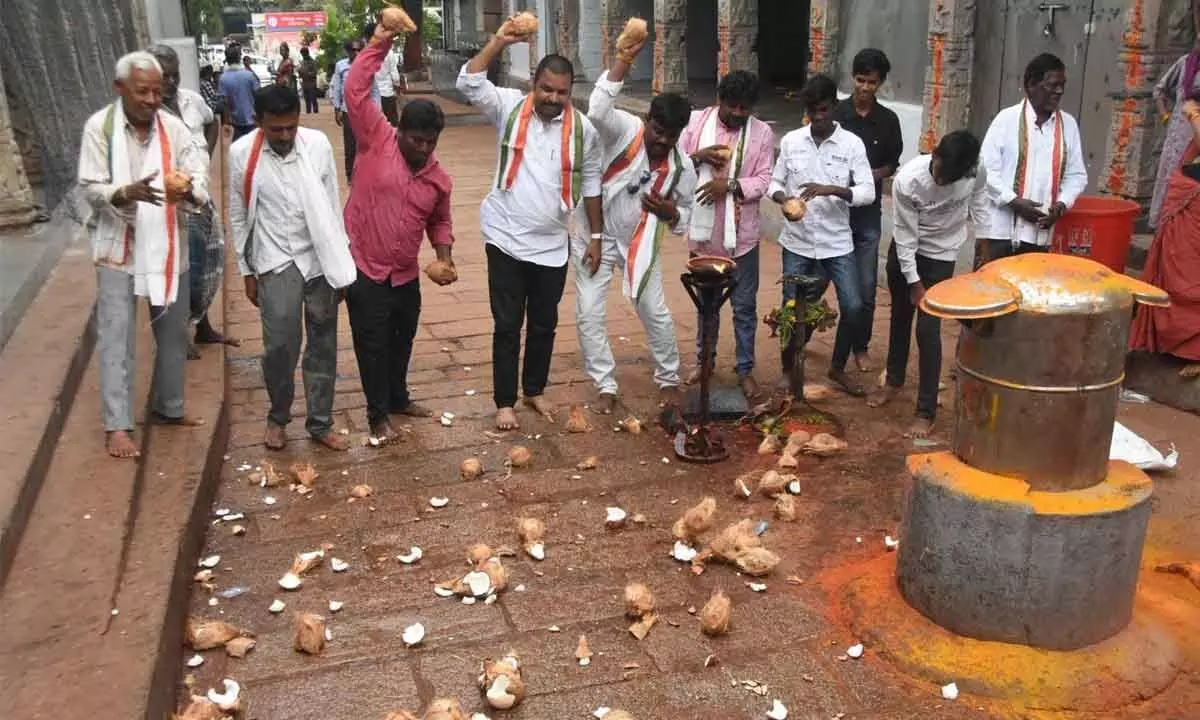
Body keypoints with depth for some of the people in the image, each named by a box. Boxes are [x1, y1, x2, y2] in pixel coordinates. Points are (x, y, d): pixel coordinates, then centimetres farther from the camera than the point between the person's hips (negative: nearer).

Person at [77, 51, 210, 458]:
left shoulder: (174, 127, -1)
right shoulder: (99, 127, -8)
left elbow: (199, 174, -8)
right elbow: (90, 187, -10)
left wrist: (190, 191, -32)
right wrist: (124, 193, -31)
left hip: (167, 246, 3)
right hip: (119, 247, -3)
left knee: (174, 333, 13)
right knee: (116, 337, -3)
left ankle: (168, 407, 32)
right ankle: (117, 425, 5)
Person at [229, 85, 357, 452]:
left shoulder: (318, 144, -6)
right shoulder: (242, 153, -8)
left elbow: (332, 206, 2)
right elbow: (239, 216, 1)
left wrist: (340, 261, 4)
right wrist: (247, 270, 3)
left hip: (320, 258, 2)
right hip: (277, 261, -2)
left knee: (323, 346, 7)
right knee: (281, 344, -10)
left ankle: (320, 423, 22)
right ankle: (278, 417, 16)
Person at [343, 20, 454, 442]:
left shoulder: (438, 177, 2)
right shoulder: (376, 141, -9)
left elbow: (440, 221, 16)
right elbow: (356, 91, -18)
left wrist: (444, 254, -1)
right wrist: (379, 44, -21)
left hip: (405, 274, 5)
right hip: (365, 269, -5)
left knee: (402, 340, 20)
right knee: (373, 345, 4)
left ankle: (399, 398, 40)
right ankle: (378, 414, 18)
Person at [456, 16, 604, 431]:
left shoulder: (582, 128, -2)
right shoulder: (510, 107, -5)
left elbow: (590, 184, 7)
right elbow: (468, 84, -19)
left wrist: (596, 236, 8)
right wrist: (499, 42, -26)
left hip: (551, 245, 2)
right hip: (506, 238, -2)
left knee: (544, 324, 14)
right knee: (507, 324, 5)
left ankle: (535, 390, 33)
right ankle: (505, 402, 16)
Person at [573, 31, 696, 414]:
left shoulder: (683, 167, -9)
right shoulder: (626, 129, -16)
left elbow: (685, 216, 3)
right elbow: (597, 111, -38)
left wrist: (671, 214, -21)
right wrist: (623, 61, -42)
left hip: (639, 243, 2)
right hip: (595, 236, -1)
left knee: (655, 313, 5)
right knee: (589, 315, -2)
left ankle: (668, 379, 27)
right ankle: (606, 386, 13)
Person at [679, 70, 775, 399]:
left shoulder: (762, 133, -4)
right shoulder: (696, 121, -1)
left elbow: (764, 181, -8)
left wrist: (731, 185, -24)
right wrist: (697, 157, -20)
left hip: (741, 235, -1)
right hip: (703, 231, 1)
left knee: (744, 306, 7)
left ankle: (745, 369, 21)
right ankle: (703, 360, 34)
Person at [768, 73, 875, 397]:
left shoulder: (852, 144, -5)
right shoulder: (790, 141, 0)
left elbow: (868, 192, -11)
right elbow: (775, 182, 6)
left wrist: (831, 189, -27)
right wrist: (782, 198, -17)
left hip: (837, 242, -1)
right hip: (797, 241, 1)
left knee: (853, 307, -4)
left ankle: (838, 368, 19)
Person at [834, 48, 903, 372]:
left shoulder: (888, 121, 2)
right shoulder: (834, 113, -3)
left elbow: (892, 164, 8)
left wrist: (873, 174, -12)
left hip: (868, 213, 2)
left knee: (866, 287, 5)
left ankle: (861, 347, 21)